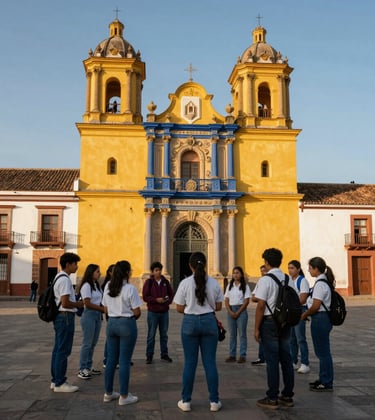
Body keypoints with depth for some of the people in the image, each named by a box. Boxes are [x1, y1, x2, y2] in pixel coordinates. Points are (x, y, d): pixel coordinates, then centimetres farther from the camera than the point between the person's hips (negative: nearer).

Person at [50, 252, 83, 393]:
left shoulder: (59, 278, 15)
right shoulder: (65, 280, -18)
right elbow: (65, 303, -23)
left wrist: (76, 304, 11)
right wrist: (79, 304, -9)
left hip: (59, 316, 11)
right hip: (65, 317, -11)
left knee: (58, 349, 16)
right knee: (63, 351, -3)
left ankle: (55, 380, 25)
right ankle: (60, 383, 5)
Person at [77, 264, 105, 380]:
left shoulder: (97, 285, 14)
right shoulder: (86, 286, -10)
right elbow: (87, 303, -15)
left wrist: (104, 309, -4)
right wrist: (102, 309, -14)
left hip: (98, 315, 8)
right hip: (89, 315, -8)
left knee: (93, 343, 11)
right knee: (87, 343, -4)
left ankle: (88, 367, 21)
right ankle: (82, 369, 4)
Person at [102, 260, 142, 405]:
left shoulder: (108, 287, 4)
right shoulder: (130, 288, -14)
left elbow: (106, 309, 11)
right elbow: (137, 312, -11)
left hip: (111, 323, 6)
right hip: (127, 324, -6)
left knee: (111, 359, 14)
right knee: (124, 361, 2)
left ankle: (108, 393, 24)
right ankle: (124, 396, 10)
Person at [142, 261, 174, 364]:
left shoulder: (165, 282, 4)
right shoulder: (149, 282, -5)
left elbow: (171, 294, 8)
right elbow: (145, 297, -9)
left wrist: (167, 300, -12)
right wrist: (156, 300, -20)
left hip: (164, 312, 3)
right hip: (153, 312, -3)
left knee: (164, 334, 13)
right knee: (151, 335, 4)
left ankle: (164, 354, 24)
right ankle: (149, 356, 13)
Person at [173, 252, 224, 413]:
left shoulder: (185, 283, -8)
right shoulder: (214, 283, -2)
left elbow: (179, 308, -1)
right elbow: (218, 306, 7)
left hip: (190, 322, -1)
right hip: (209, 321, 1)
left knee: (189, 362, 7)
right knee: (210, 362, 8)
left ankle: (186, 401, 15)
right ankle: (214, 401, 14)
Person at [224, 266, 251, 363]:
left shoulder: (245, 286, -1)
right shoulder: (229, 286, 10)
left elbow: (246, 301, -6)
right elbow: (226, 300, 7)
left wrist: (238, 312, -11)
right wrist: (230, 312, -6)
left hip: (241, 310, -4)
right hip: (230, 310, 4)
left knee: (242, 333, -1)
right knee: (232, 334, 8)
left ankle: (242, 356, 4)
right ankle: (232, 355, 13)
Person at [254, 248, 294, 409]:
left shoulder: (265, 280, -13)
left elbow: (261, 306, -15)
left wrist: (256, 328, -9)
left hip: (270, 322, -6)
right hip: (286, 321, 6)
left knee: (272, 361, 0)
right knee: (286, 359, 12)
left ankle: (272, 398, 8)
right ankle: (287, 396, 21)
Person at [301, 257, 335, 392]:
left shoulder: (320, 284, -18)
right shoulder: (324, 282, 11)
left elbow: (316, 306, -21)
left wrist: (305, 315, -7)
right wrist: (307, 313, 7)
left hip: (320, 319, -10)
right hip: (323, 318, 10)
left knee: (323, 352, 1)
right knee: (322, 351, 18)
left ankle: (327, 383, 12)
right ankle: (323, 379, 30)